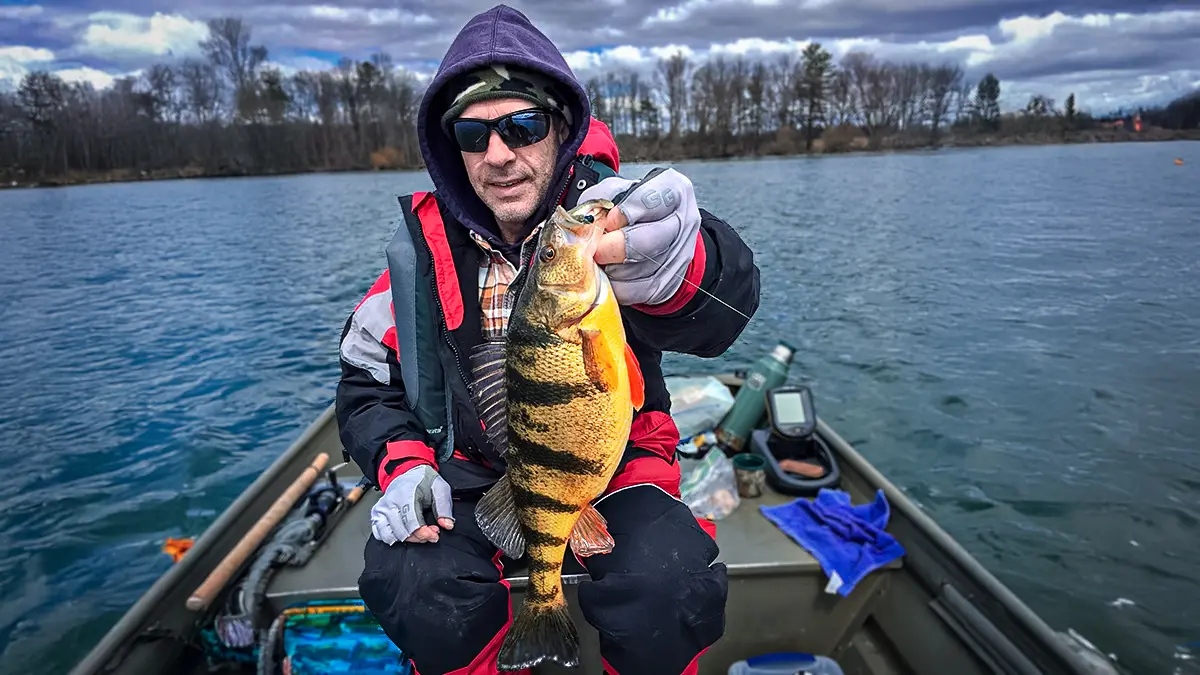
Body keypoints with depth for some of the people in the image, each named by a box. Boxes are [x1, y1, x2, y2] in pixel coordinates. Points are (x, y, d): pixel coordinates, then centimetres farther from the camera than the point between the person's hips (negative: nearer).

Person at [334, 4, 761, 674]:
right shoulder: (425, 243, -2)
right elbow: (369, 379, 8)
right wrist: (402, 464, -11)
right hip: (471, 478, 3)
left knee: (669, 591, -28)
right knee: (418, 587, -25)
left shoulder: (605, 212, -12)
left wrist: (673, 269, -59)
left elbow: (722, 307, -34)